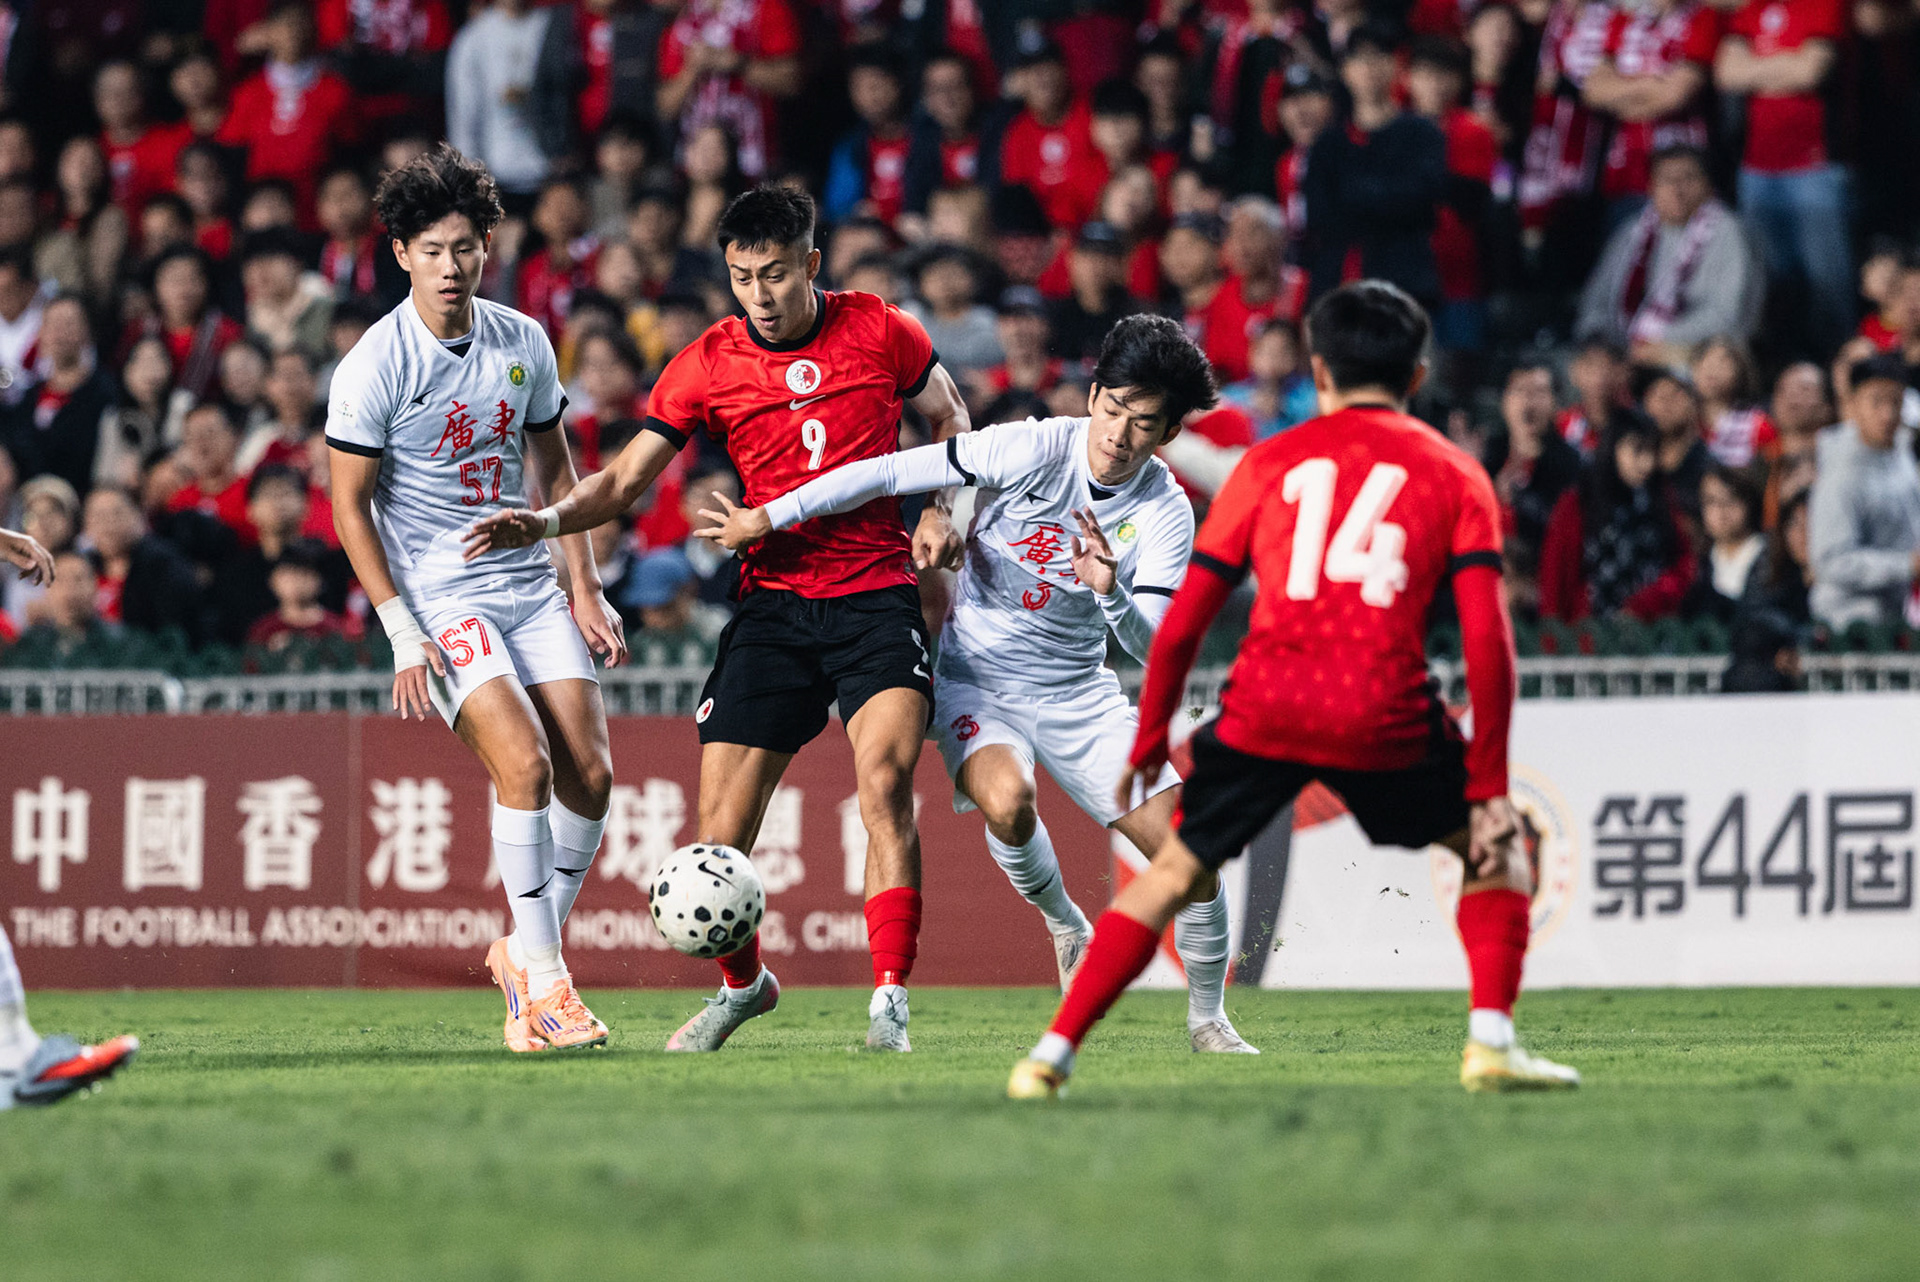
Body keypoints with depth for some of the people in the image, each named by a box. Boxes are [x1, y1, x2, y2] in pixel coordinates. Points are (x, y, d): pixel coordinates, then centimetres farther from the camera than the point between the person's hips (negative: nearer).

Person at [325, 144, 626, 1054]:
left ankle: (527, 952, 13)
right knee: (524, 761, -21)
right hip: (438, 595, -6)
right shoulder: (376, 366, -11)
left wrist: (586, 591, 11)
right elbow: (348, 506, -8)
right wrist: (404, 637, -13)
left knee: (589, 773, -5)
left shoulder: (523, 343, 5)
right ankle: (544, 984, -15)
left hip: (531, 584, 6)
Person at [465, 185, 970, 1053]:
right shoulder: (708, 365, 0)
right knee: (720, 833, -4)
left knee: (884, 776, -25)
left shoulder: (880, 332, 0)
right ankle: (741, 984, 24)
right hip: (774, 601, 2)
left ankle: (889, 1000, -21)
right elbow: (626, 478, 2)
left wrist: (939, 512, 2)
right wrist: (547, 521, -16)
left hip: (878, 596, -1)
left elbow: (949, 416, 17)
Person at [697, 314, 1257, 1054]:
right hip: (976, 680, -3)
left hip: (1076, 690, 3)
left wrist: (1112, 593, -40)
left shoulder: (1166, 513, -11)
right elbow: (891, 473, -18)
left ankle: (1208, 1020, 18)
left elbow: (1152, 646, -18)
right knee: (1006, 800, -34)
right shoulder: (1035, 450, -20)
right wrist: (769, 518, -19)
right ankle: (1064, 924, -2)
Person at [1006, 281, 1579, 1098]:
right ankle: (1491, 1040, 9)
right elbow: (1488, 639, 2)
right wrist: (1490, 787, 5)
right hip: (1386, 720, -1)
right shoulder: (1454, 473, 12)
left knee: (1174, 872, 18)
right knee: (1496, 847, 22)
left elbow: (1180, 625, 14)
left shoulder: (1270, 462, 16)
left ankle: (1051, 1054, 11)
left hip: (1264, 708, 1)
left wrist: (1148, 745, 26)